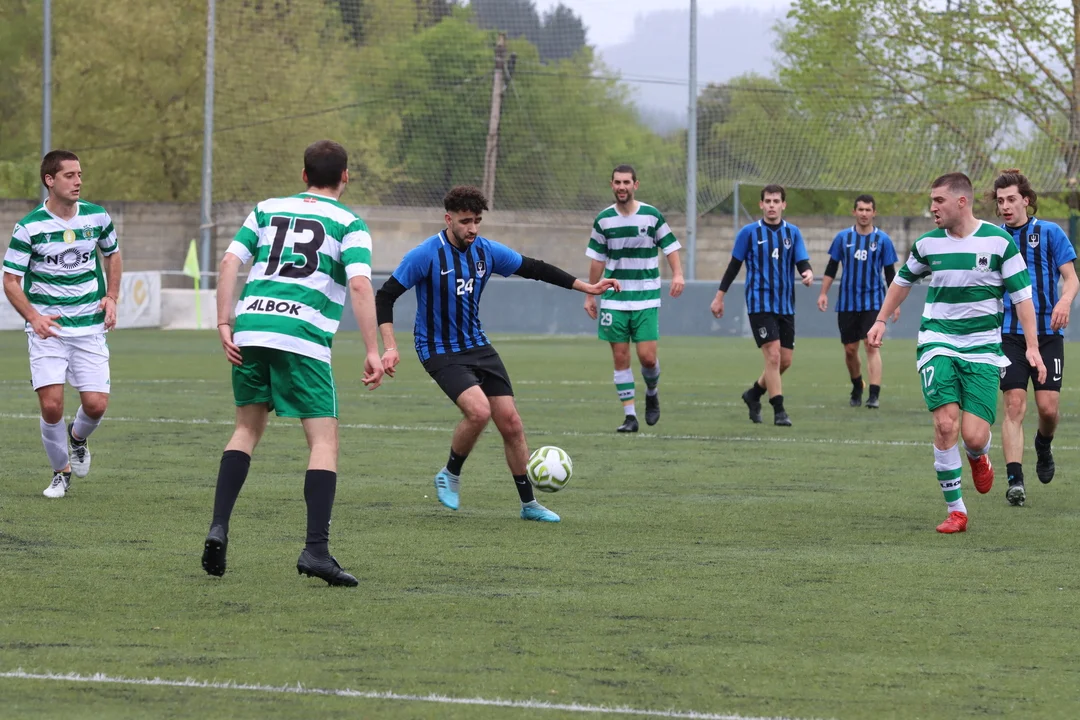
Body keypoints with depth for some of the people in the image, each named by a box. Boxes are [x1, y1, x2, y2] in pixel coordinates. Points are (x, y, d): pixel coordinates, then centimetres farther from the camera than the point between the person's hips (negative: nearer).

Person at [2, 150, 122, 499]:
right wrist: (33, 316, -20)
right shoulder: (29, 227, -9)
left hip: (90, 326, 2)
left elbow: (112, 254, 20)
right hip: (47, 327, -2)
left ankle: (78, 438, 29)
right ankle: (61, 471, 11)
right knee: (51, 404, -13)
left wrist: (111, 297, 6)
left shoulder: (97, 217, 0)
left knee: (96, 404, -7)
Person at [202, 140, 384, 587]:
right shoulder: (349, 224, 7)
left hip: (251, 329, 4)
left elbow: (230, 262, 8)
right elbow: (359, 284, -7)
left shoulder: (267, 210, 19)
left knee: (248, 428, 20)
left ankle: (218, 528, 7)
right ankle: (316, 550, -11)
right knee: (325, 439, 1)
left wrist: (224, 325, 7)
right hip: (304, 337, -4)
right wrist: (372, 351, -9)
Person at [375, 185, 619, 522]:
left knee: (510, 422, 1)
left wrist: (586, 287, 10)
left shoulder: (487, 251, -1)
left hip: (477, 346, 6)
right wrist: (390, 348, -22)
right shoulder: (426, 255, -16)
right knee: (479, 410, -27)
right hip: (439, 352, -6)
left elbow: (534, 269, 10)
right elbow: (385, 296, -13)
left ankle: (528, 504, 14)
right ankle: (450, 475, -2)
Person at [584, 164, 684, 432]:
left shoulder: (652, 216, -2)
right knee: (620, 357, -2)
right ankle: (630, 416, 4)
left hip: (646, 298, -2)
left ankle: (652, 393, 24)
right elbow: (597, 259, 11)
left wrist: (677, 274, -16)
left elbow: (671, 247, 2)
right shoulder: (603, 220, 4)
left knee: (647, 356, -9)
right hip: (614, 298, 2)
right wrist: (590, 295, 12)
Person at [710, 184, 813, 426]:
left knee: (785, 361, 6)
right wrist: (719, 297, 3)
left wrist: (808, 273, -23)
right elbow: (734, 266, 4)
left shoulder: (792, 233, 6)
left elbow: (802, 263, 1)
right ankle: (779, 410, -9)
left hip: (785, 306, 4)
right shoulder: (749, 232, -2)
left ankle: (754, 395, 29)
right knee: (773, 356, -15)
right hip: (760, 304, -4)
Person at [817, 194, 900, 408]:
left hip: (873, 301, -2)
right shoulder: (843, 237, 4)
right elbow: (831, 268, 10)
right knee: (850, 349, 7)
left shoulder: (882, 240, 0)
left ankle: (875, 395, -18)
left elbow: (890, 274, 4)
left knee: (872, 346, -14)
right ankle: (857, 388, 29)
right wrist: (823, 293, 2)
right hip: (847, 302, 2)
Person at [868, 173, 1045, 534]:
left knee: (974, 435, -10)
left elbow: (1022, 294, -4)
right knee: (945, 423, -16)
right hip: (938, 343, 1)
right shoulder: (928, 244, 2)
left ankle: (978, 457, 31)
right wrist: (881, 321, 23)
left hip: (982, 348, -1)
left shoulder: (998, 241, -7)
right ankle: (956, 511, -5)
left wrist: (1032, 346, -10)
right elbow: (903, 280, 22)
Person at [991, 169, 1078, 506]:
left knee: (1048, 406, -5)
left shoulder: (1049, 233, 2)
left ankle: (1043, 446, 29)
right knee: (1014, 405, -10)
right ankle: (1015, 481, -10)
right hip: (1009, 335, 1)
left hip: (1047, 331, -1)